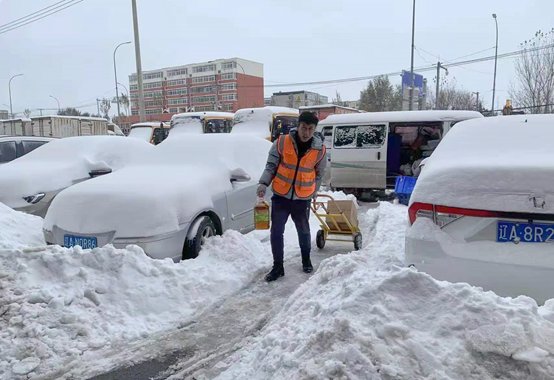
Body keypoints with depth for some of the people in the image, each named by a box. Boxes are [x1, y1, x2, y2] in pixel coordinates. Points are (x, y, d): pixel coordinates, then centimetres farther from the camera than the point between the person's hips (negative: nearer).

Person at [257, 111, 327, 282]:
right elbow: (271, 166, -2)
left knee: (304, 231, 17)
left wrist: (313, 193, 11)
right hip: (280, 196, 0)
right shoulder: (282, 142, -9)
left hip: (302, 199, 1)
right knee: (276, 232, 0)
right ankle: (278, 267, 16)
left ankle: (306, 260, 40)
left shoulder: (320, 150, -5)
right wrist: (263, 183, -16)